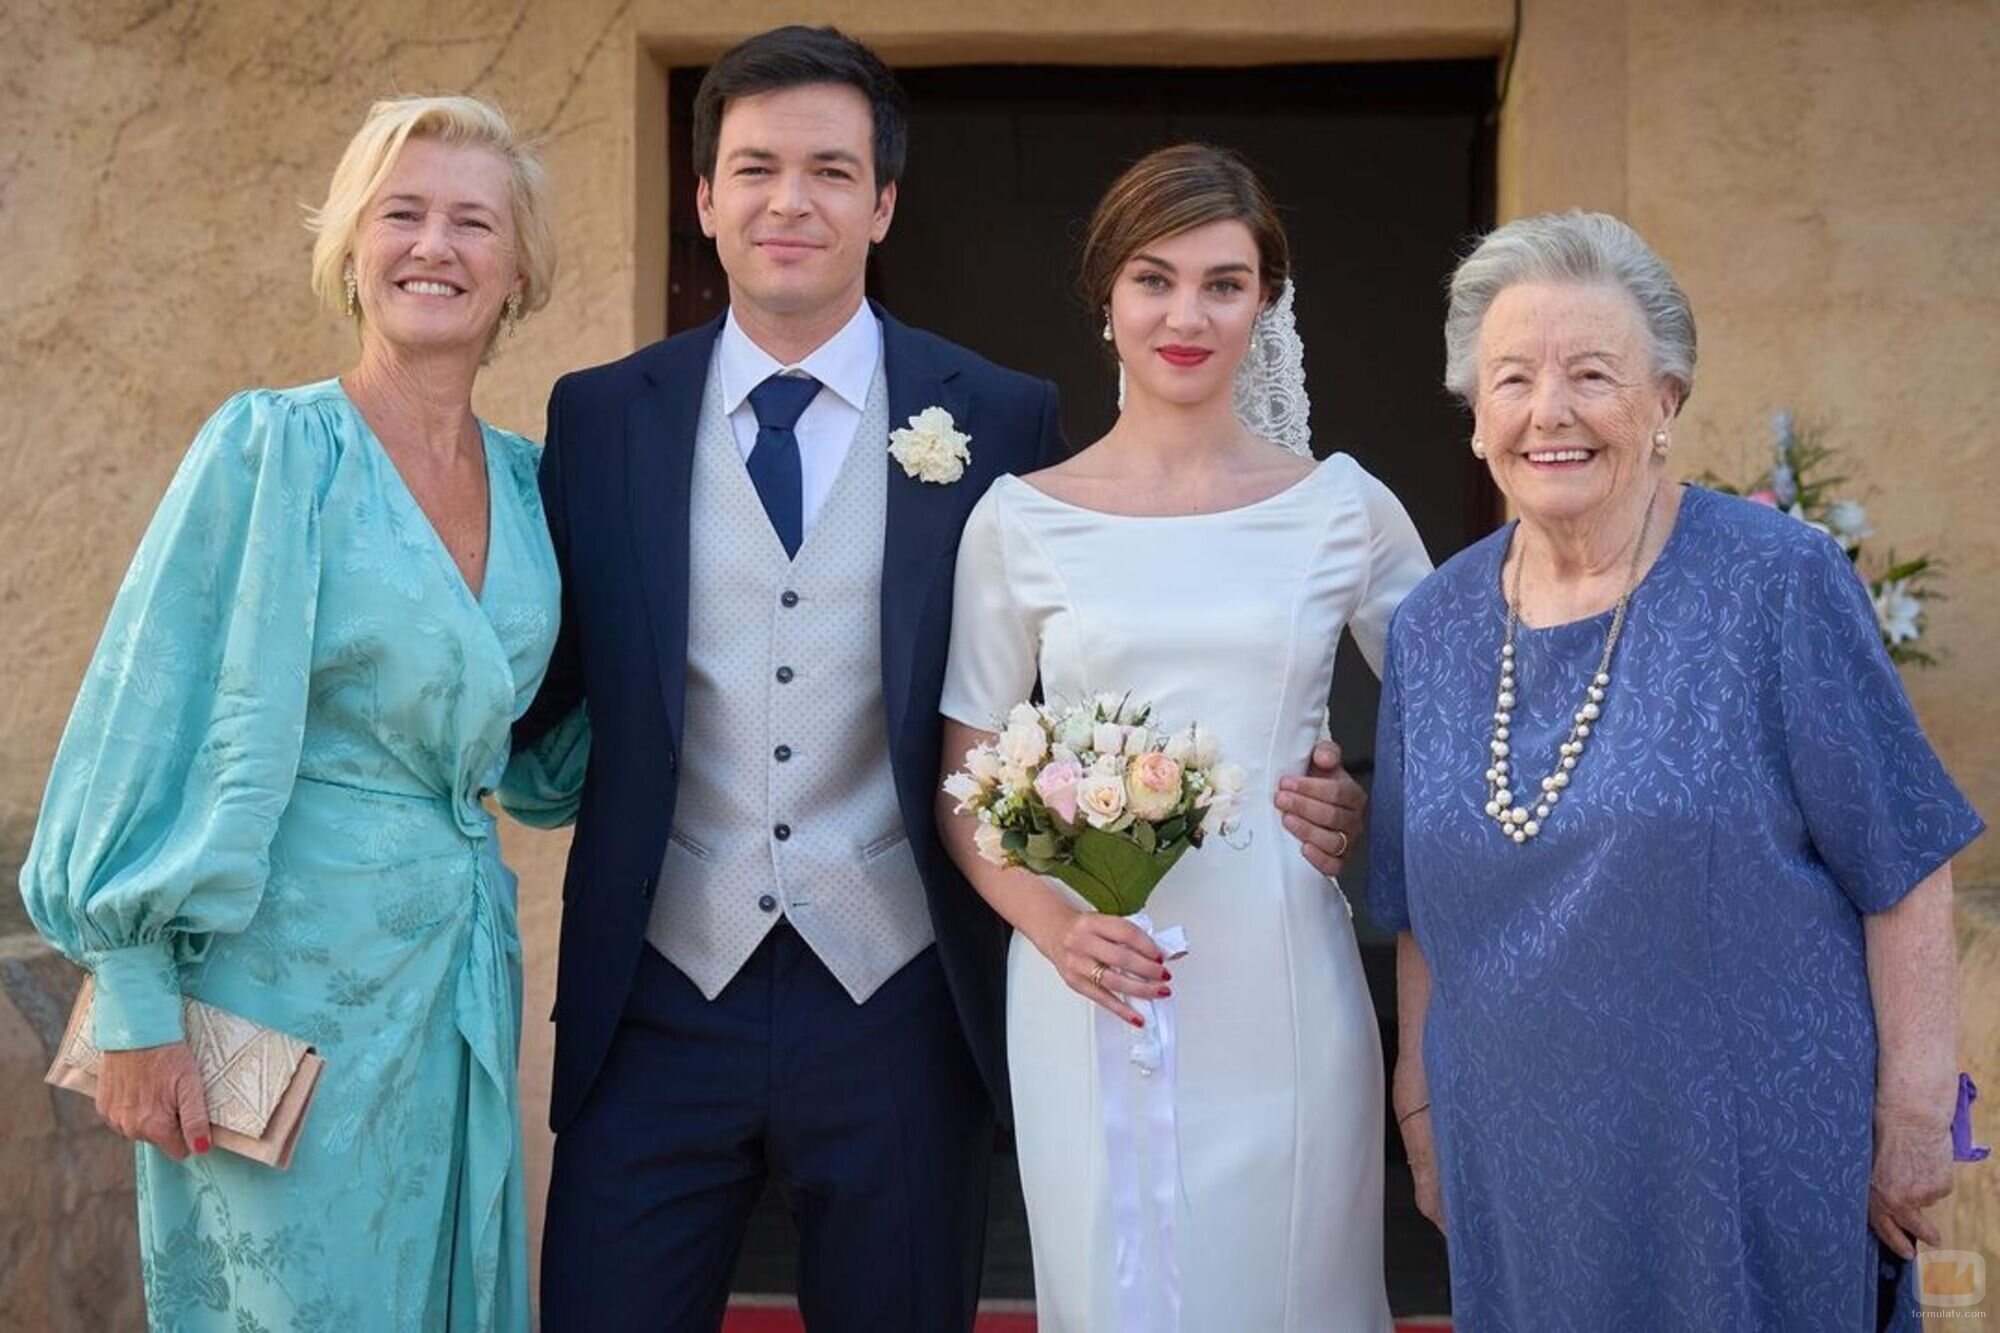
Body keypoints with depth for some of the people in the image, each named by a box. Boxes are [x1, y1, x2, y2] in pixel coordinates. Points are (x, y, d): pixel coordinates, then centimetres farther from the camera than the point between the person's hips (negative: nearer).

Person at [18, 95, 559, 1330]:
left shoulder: (529, 479, 7)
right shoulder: (273, 449, -10)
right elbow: (155, 726, -12)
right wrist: (134, 1010, -14)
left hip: (462, 973, 6)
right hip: (294, 964, -6)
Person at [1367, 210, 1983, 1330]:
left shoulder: (1781, 585, -11)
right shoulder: (1437, 629, 3)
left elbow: (1905, 869, -9)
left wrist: (1915, 1121, -10)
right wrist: (1422, 1121, 11)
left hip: (1753, 1161, -4)